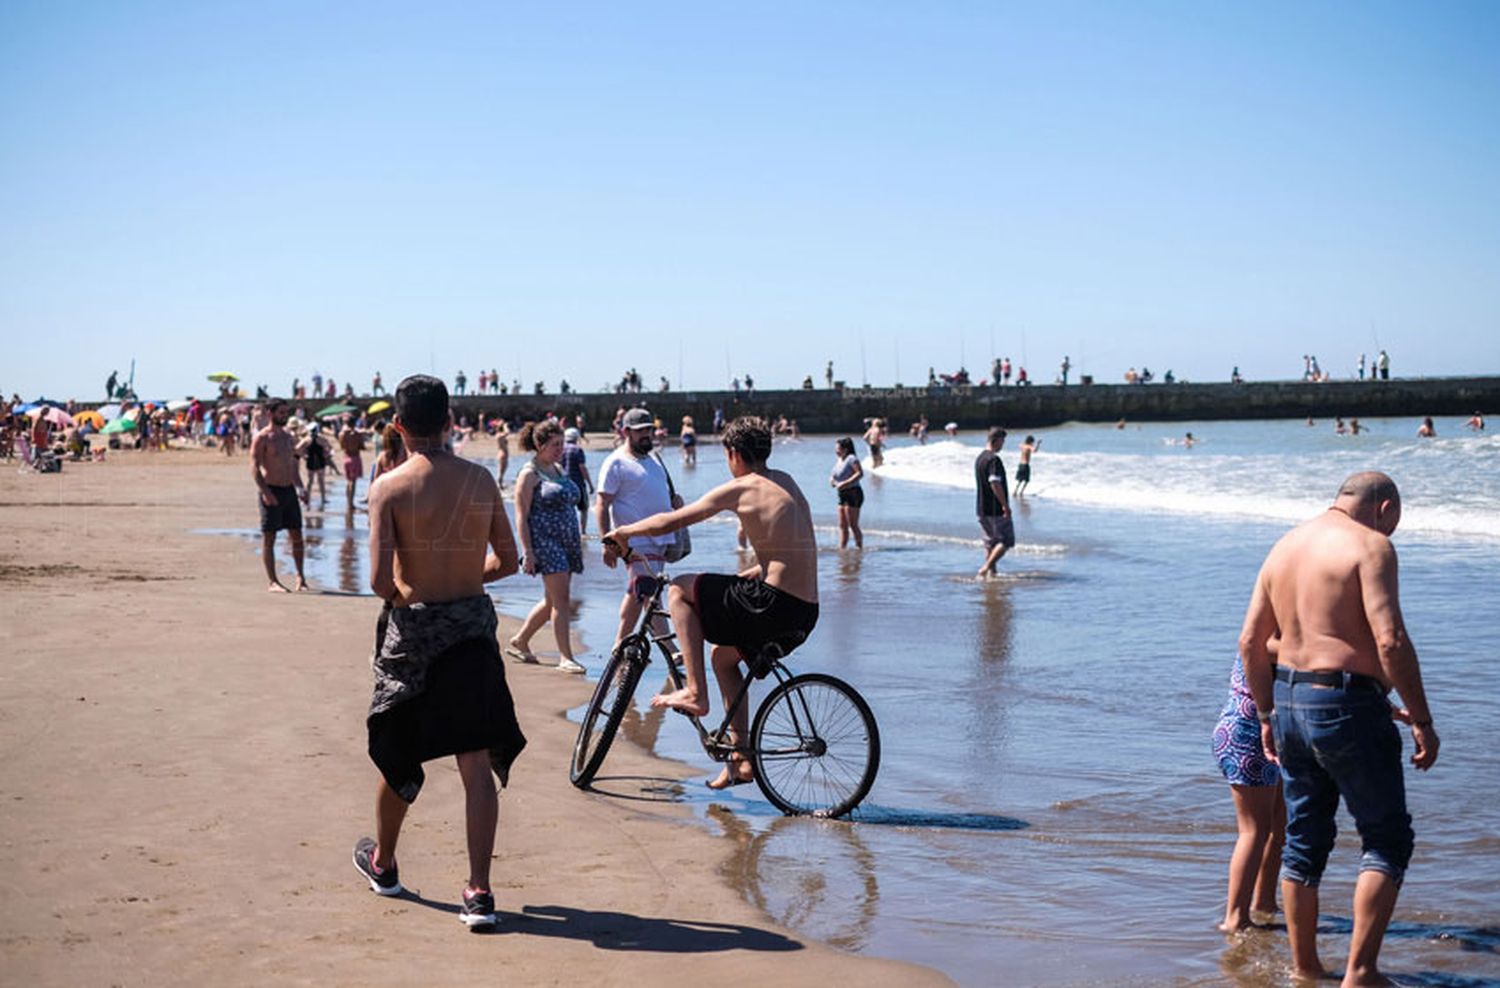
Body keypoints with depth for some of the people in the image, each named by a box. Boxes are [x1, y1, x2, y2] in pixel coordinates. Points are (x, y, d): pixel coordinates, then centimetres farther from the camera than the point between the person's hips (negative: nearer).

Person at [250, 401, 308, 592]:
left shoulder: (287, 436, 15)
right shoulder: (262, 438, -7)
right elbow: (254, 466, -14)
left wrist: (301, 487, 16)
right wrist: (264, 491, -24)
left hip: (289, 490, 7)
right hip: (271, 491, -7)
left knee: (296, 535, 7)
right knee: (269, 538, -2)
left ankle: (300, 576, 18)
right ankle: (273, 582, 0)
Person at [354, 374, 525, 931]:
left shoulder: (390, 487, -11)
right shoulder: (480, 480, 0)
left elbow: (380, 580, -16)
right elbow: (507, 561, 8)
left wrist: (402, 595, 6)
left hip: (414, 629, -2)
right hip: (474, 625, 2)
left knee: (398, 751, 18)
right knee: (477, 764, 4)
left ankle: (383, 864, 39)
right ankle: (479, 893, 0)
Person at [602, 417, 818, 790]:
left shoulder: (741, 489, -6)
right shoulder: (785, 483, 17)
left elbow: (669, 522, -4)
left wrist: (622, 532, 11)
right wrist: (743, 578, 34)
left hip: (774, 603, -8)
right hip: (805, 614, 8)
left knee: (680, 589, 5)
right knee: (723, 655, 27)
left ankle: (695, 693, 2)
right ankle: (741, 759, 29)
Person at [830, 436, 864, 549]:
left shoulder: (851, 458, -10)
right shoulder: (840, 461, 16)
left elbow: (860, 473, -20)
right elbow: (834, 476, 25)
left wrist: (844, 483, -23)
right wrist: (832, 480, 0)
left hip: (853, 494, -9)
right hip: (842, 495, 9)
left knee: (853, 525, -7)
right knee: (842, 526, 8)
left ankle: (859, 547, -1)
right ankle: (842, 548, 11)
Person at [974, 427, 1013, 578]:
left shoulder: (979, 458, 12)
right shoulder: (994, 459, -18)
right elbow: (995, 484, -26)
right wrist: (1006, 505, -22)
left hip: (981, 508, 9)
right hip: (996, 509, -9)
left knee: (991, 542, 16)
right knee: (1006, 541, -2)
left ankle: (992, 572, 18)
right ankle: (985, 569, -11)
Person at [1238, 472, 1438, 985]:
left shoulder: (1285, 546, 13)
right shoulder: (1370, 546, -10)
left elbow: (1251, 641, 14)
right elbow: (1390, 641, -20)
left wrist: (1268, 714, 21)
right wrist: (1422, 720, -14)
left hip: (1289, 700, 7)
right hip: (1347, 706, -7)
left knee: (1304, 840, 16)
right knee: (1388, 838, 5)